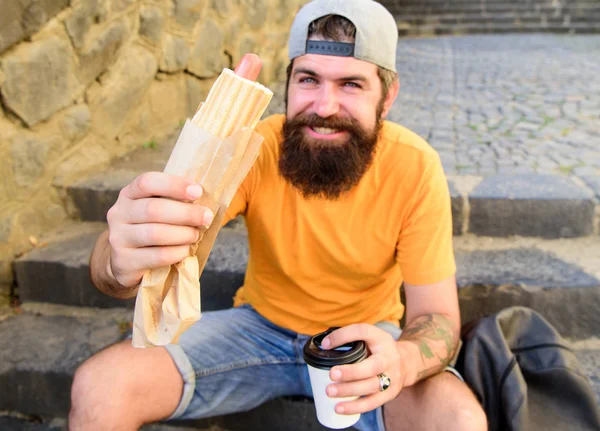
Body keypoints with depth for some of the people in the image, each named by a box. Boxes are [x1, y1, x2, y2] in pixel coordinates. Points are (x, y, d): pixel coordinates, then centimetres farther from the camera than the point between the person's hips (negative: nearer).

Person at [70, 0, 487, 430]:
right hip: (260, 324, 0)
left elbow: (438, 316, -16)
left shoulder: (414, 167, -20)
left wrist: (403, 361, -39)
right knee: (99, 389, -18)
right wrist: (123, 259, -53)